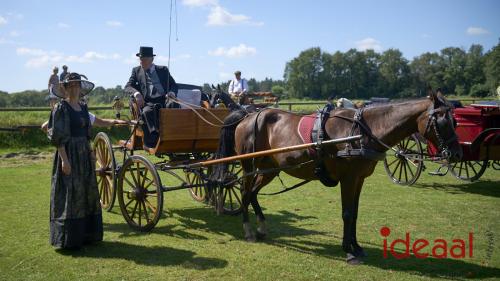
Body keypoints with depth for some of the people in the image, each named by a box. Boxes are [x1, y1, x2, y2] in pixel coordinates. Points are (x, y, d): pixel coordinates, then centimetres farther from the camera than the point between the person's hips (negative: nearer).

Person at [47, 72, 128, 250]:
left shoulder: (82, 108, 12)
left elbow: (99, 122, 25)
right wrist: (64, 160, -19)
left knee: (87, 192, 12)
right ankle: (68, 238, 5)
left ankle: (86, 233, 24)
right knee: (70, 194, -4)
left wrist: (115, 122, 9)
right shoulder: (61, 108, -8)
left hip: (84, 154, 8)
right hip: (69, 154, -8)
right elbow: (57, 137, -13)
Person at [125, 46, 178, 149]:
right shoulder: (136, 70, 21)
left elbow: (174, 85, 19)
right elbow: (128, 87, 11)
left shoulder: (163, 70, 22)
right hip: (147, 102, 0)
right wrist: (136, 93, -14)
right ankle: (152, 142, -42)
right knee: (147, 112, -36)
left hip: (164, 100, 0)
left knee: (174, 105, -34)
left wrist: (172, 92, -7)